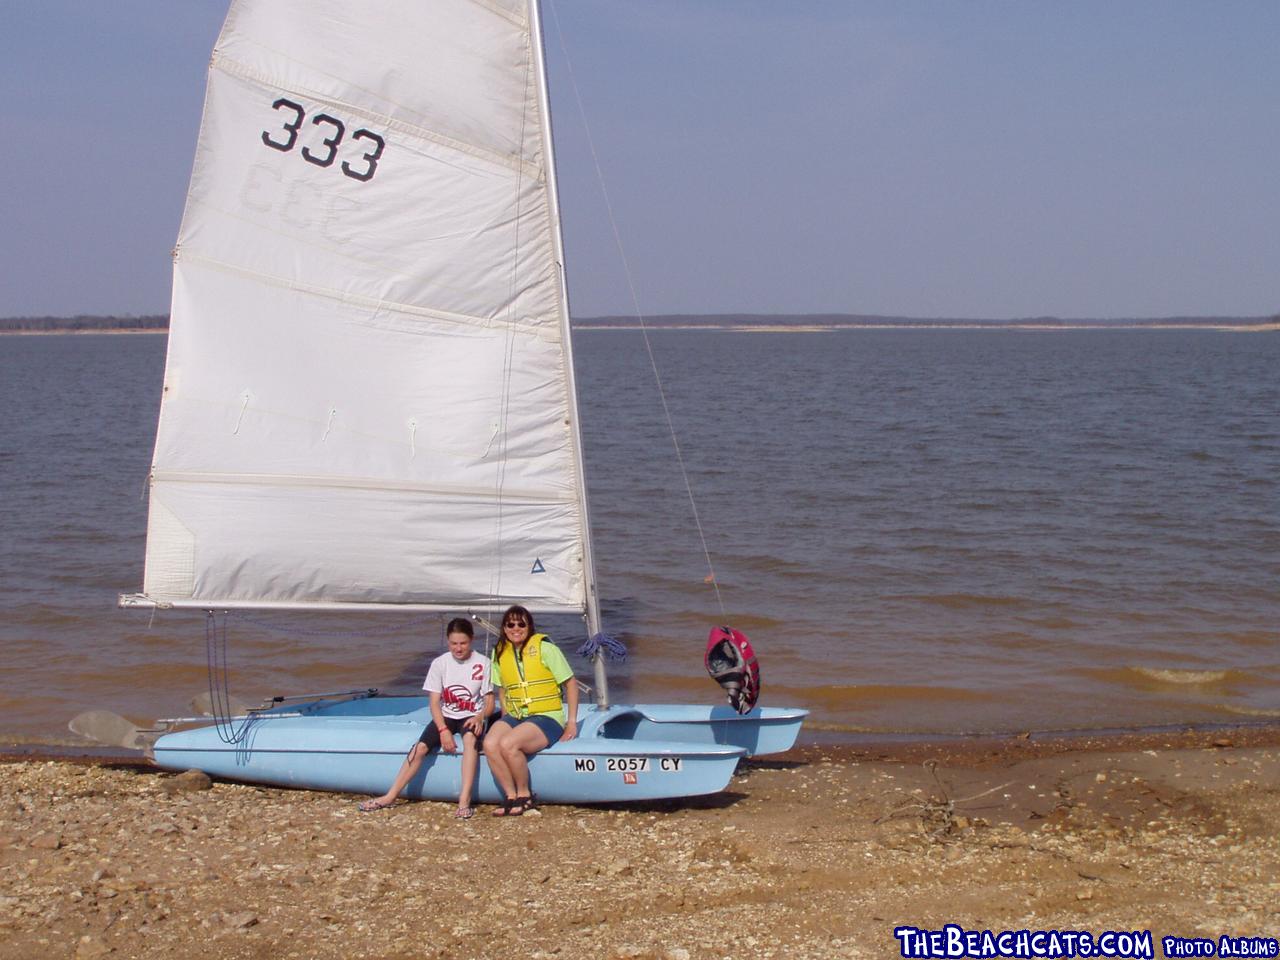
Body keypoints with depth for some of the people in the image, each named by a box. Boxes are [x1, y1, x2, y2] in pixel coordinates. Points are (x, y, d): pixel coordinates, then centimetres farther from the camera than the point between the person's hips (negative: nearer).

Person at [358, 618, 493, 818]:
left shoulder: (483, 663, -5)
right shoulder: (440, 664, -2)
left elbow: (490, 702, -2)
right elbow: (435, 702, -3)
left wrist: (480, 717, -24)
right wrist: (443, 730, -18)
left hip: (471, 718, -2)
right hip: (446, 717, 2)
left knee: (470, 738, -36)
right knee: (421, 746, -22)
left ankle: (464, 801, -42)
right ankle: (390, 797, -16)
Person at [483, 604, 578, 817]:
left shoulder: (544, 648, -6)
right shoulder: (499, 652, 9)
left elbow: (570, 683, -1)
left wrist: (572, 722, -5)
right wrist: (505, 718, 10)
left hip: (547, 717, -5)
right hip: (514, 717, 5)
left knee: (508, 744, -31)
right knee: (490, 744, -27)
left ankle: (525, 795, -9)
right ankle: (511, 797, -14)